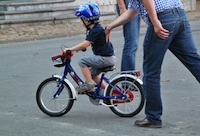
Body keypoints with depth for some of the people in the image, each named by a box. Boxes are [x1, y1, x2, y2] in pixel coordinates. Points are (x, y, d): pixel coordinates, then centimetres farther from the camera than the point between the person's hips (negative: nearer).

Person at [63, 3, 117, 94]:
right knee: (92, 74, 22)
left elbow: (85, 44, -26)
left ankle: (89, 84, -9)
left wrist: (70, 49, -22)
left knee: (83, 62, -15)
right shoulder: (92, 29, 12)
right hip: (105, 56, 11)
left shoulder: (96, 30, -20)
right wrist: (75, 49, 7)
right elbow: (86, 44, 17)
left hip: (106, 58, -11)